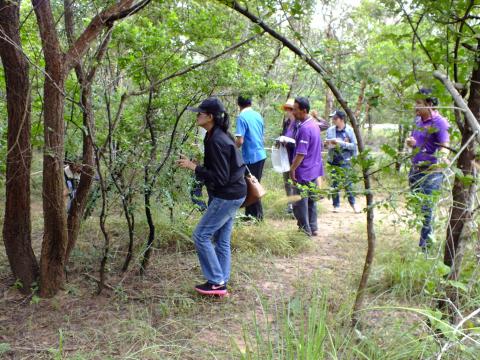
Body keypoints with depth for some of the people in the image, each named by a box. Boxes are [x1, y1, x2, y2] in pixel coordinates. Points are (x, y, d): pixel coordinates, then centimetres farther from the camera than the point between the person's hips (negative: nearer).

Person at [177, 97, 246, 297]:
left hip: (227, 196, -10)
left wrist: (193, 167, -20)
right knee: (221, 240, 14)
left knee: (201, 235, -3)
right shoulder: (216, 136, 9)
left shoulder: (217, 141, -22)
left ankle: (216, 282, 5)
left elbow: (220, 178, -24)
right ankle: (221, 284, 22)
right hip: (231, 194, 10)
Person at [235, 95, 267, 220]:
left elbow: (240, 141, -19)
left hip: (251, 157, -7)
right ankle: (250, 213, 23)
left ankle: (257, 215, 11)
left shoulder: (242, 117, -14)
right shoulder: (258, 115, 8)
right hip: (261, 154, 7)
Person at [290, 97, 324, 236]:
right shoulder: (314, 124, 8)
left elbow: (301, 153, -23)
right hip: (314, 170, 9)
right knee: (312, 200, 15)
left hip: (303, 172, -9)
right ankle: (313, 228, 23)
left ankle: (305, 229, 8)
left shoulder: (304, 128, -22)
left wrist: (292, 169, -14)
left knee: (300, 203, 1)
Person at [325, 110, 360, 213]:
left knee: (347, 182, -1)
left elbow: (354, 145, -8)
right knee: (334, 183, 3)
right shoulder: (330, 130, 4)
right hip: (333, 160, 3)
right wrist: (327, 143, -13)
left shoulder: (349, 130, -3)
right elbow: (328, 145, 10)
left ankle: (353, 203, 14)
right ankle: (336, 205, 12)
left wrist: (341, 143, -18)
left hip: (345, 160, -3)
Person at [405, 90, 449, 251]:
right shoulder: (417, 120, 13)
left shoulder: (439, 122, -12)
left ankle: (425, 244, -2)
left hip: (431, 172, -8)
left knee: (426, 208, -8)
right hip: (415, 170, 8)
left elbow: (445, 146, -22)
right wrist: (410, 142, 1)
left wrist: (442, 157, -44)